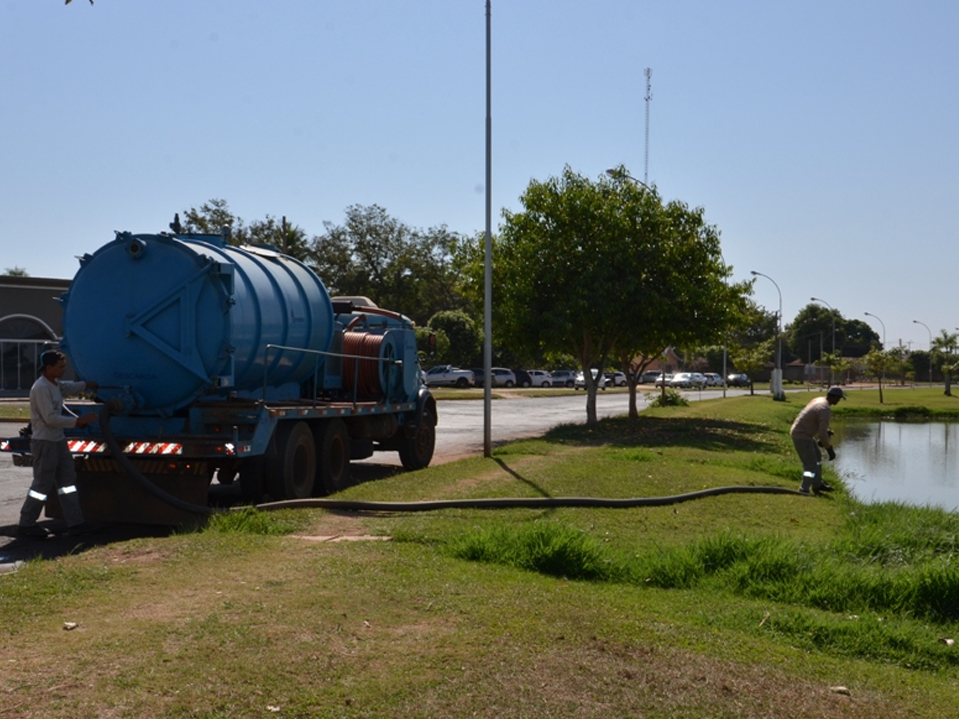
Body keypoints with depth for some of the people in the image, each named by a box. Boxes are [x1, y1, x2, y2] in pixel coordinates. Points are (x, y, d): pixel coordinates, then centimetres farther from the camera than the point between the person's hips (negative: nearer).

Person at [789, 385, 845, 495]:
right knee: (811, 465, -10)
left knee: (817, 457, 25)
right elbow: (823, 432, -27)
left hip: (799, 432, 11)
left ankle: (817, 484, 38)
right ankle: (804, 491, -11)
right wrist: (830, 449, -19)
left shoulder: (819, 400, 7)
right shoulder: (825, 409, -23)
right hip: (802, 437, -11)